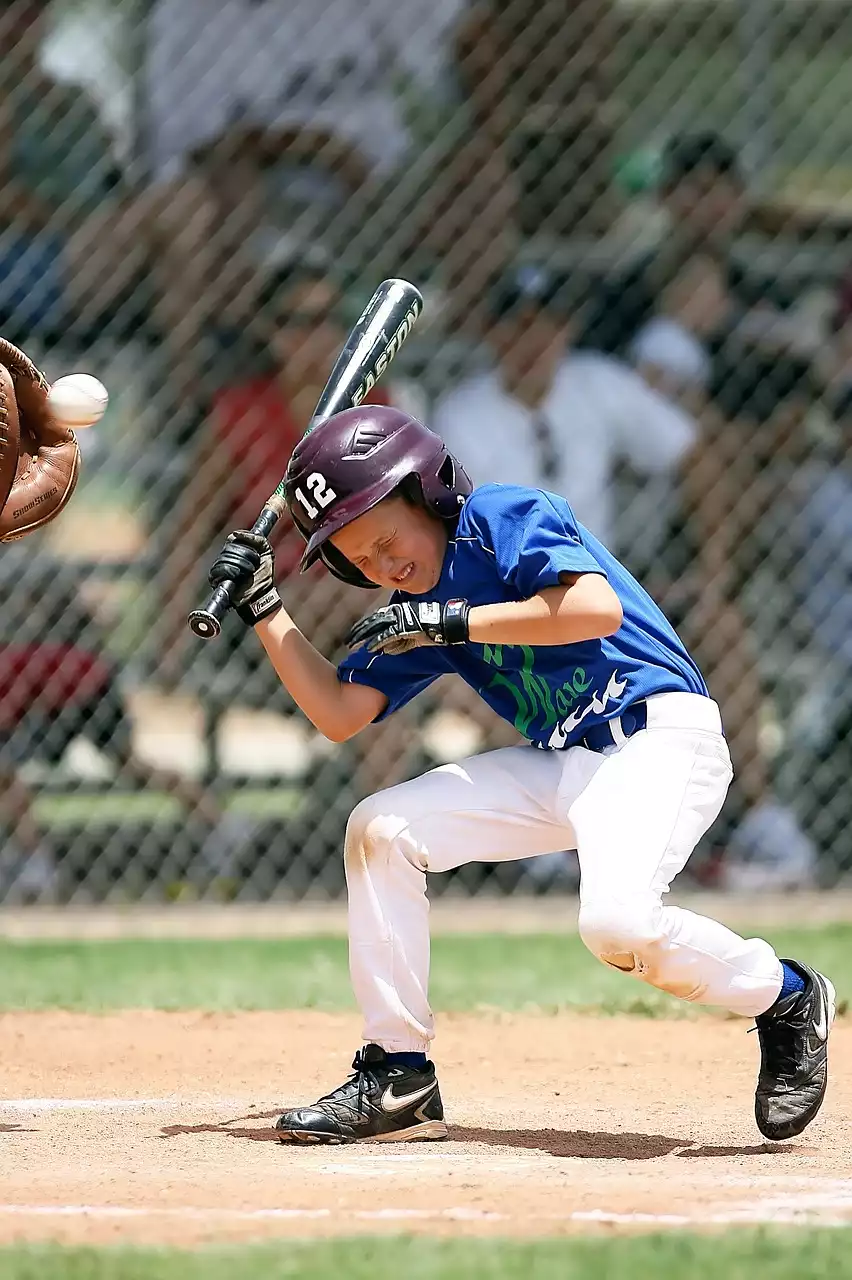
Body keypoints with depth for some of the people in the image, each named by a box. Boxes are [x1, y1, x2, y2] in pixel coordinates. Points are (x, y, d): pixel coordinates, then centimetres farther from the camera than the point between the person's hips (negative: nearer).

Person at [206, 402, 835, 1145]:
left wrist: (451, 622, -21)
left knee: (619, 925, -32)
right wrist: (264, 608, 9)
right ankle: (399, 1081, 2)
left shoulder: (503, 516, -9)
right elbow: (339, 715, 13)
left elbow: (598, 608, -24)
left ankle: (785, 997, -3)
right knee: (380, 830, -1)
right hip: (560, 766, 9)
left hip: (661, 736, -9)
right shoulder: (419, 610, 14)